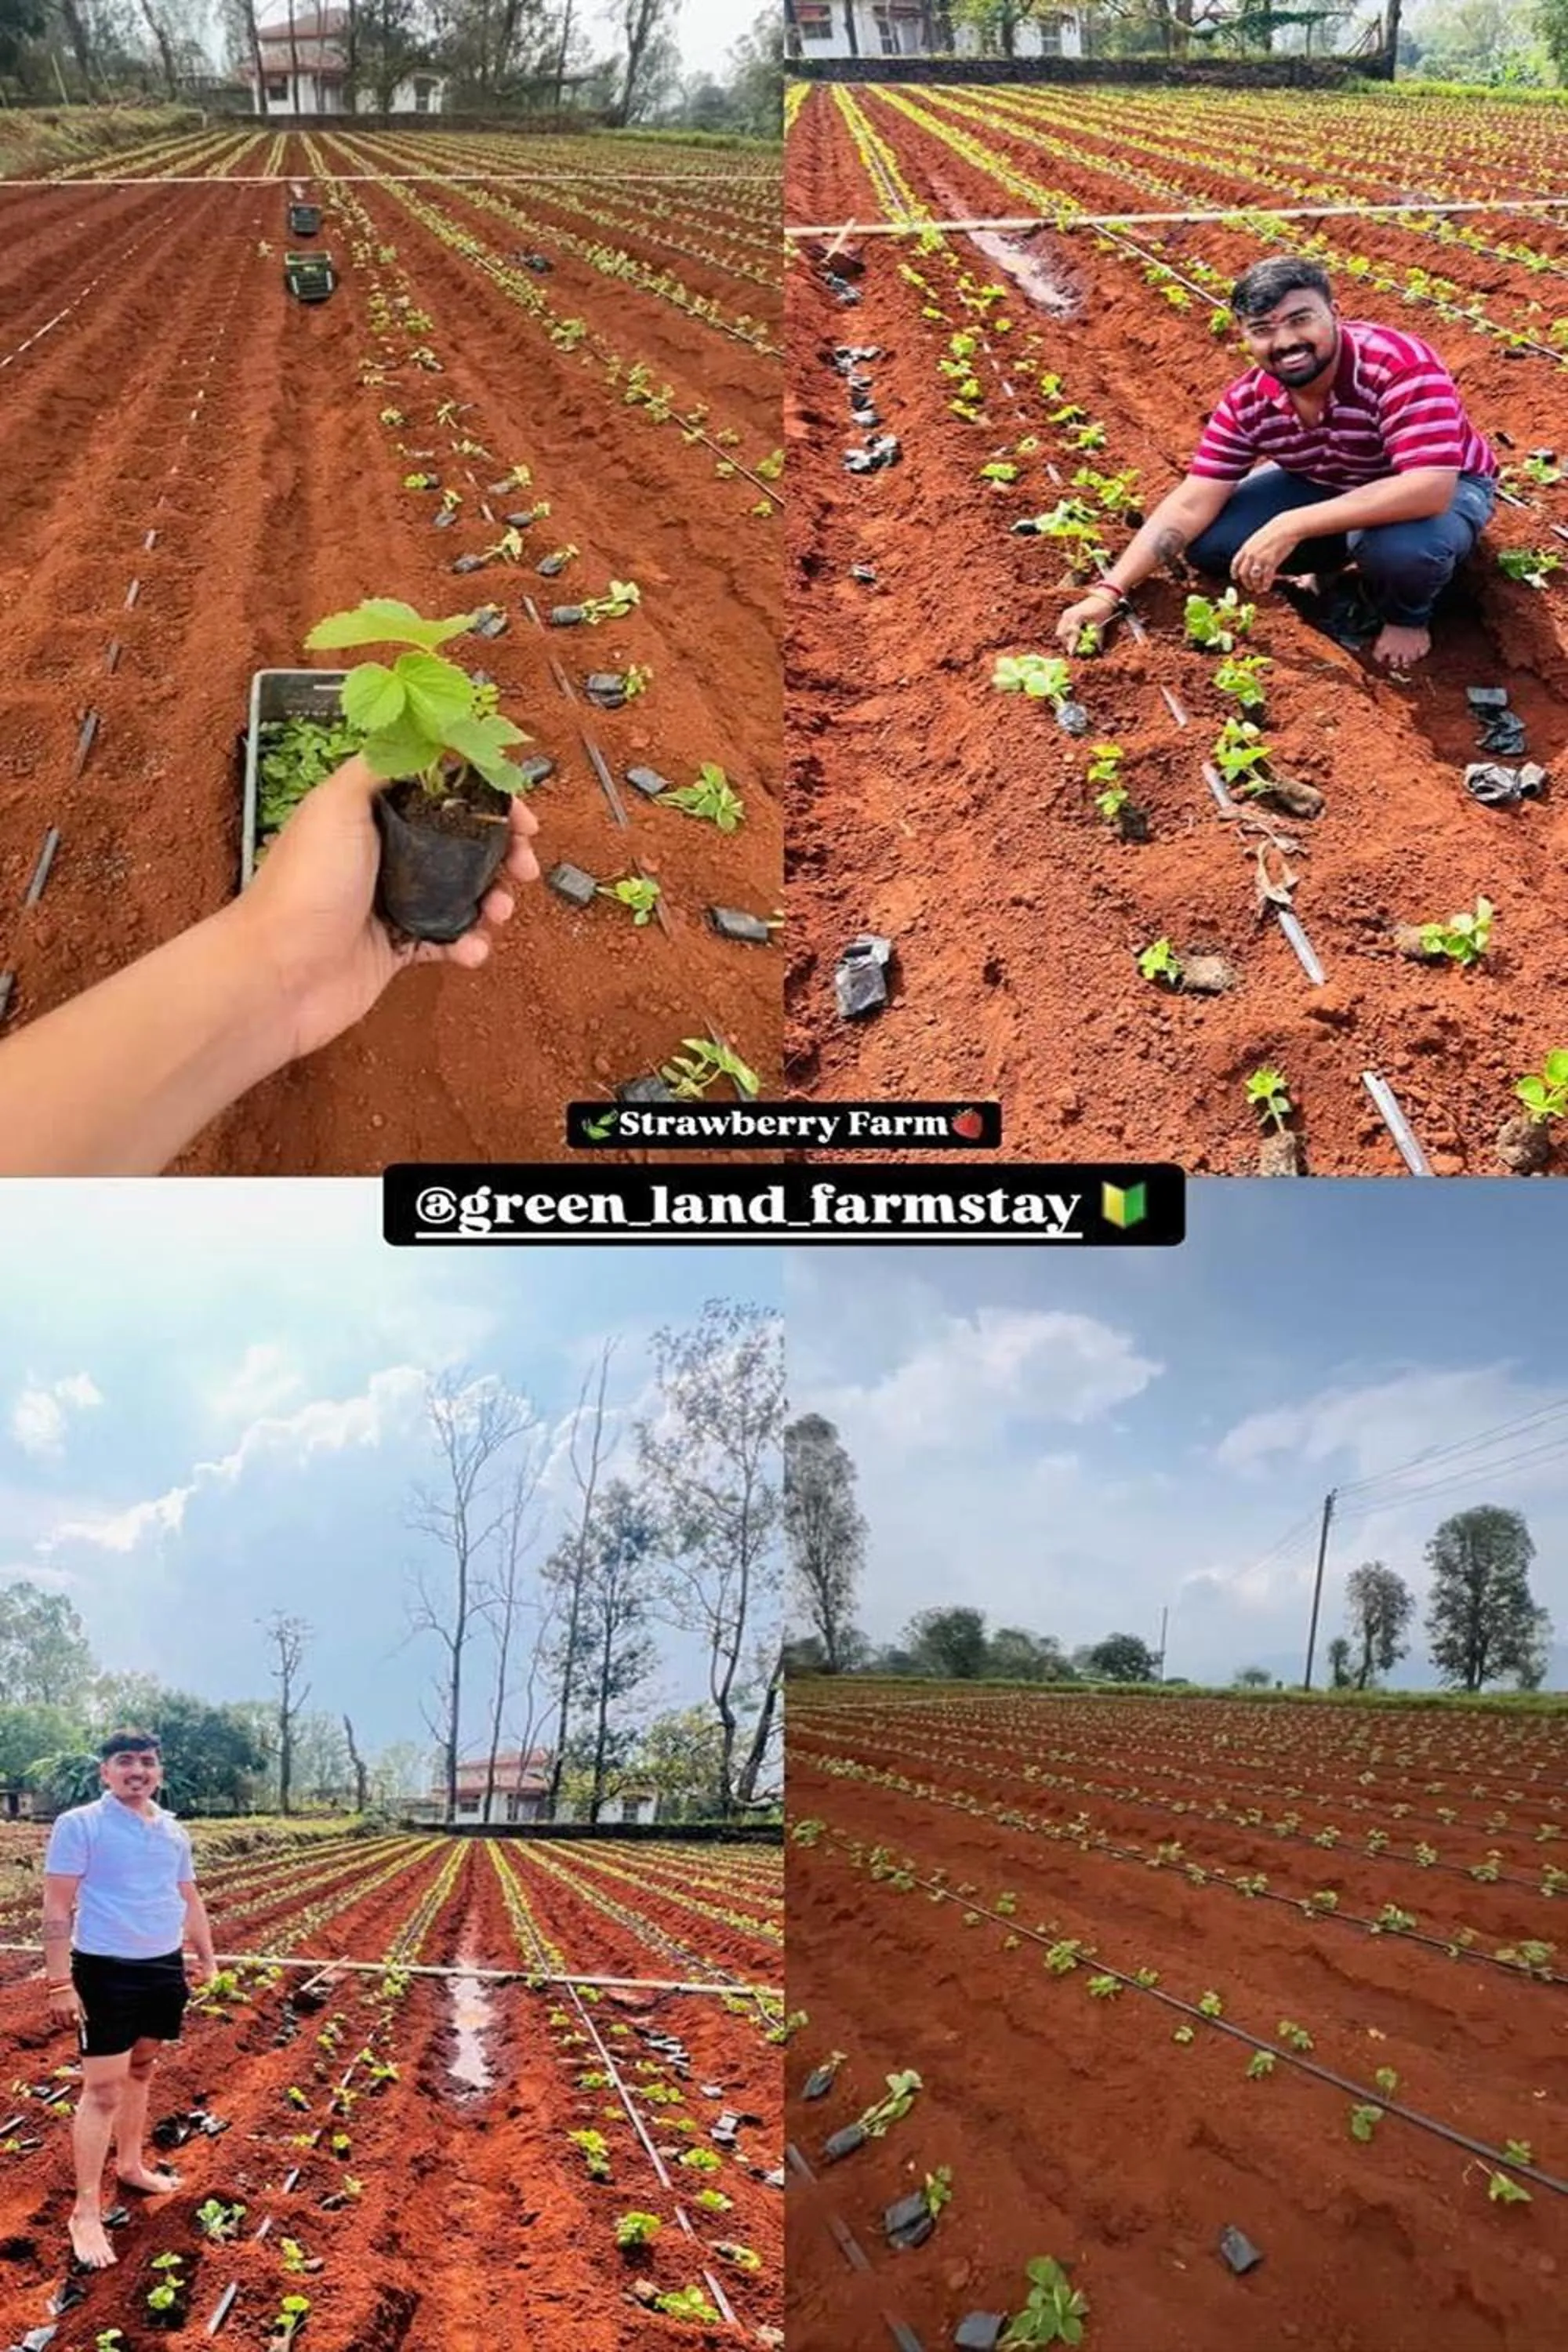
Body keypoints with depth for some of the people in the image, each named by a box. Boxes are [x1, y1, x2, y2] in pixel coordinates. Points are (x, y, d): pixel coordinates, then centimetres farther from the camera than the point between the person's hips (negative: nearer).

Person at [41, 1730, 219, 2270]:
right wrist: (59, 1981, -18)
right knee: (103, 2089, -6)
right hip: (106, 1971, -6)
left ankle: (130, 2165, 36)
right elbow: (57, 1907, -13)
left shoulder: (173, 1831, 6)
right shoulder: (79, 1825, -11)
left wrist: (207, 1960, 15)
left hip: (165, 1968, 6)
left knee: (141, 2070, 19)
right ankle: (86, 2211, 1)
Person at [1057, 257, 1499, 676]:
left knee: (1403, 545, -40)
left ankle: (1408, 616, -2)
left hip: (1444, 487, -5)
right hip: (1326, 486, 5)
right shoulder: (1249, 401, -18)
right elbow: (1190, 505, -18)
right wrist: (1110, 592, -30)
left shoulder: (1401, 366, -35)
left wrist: (1291, 528, -49)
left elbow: (1429, 490, -45)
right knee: (1207, 543, -14)